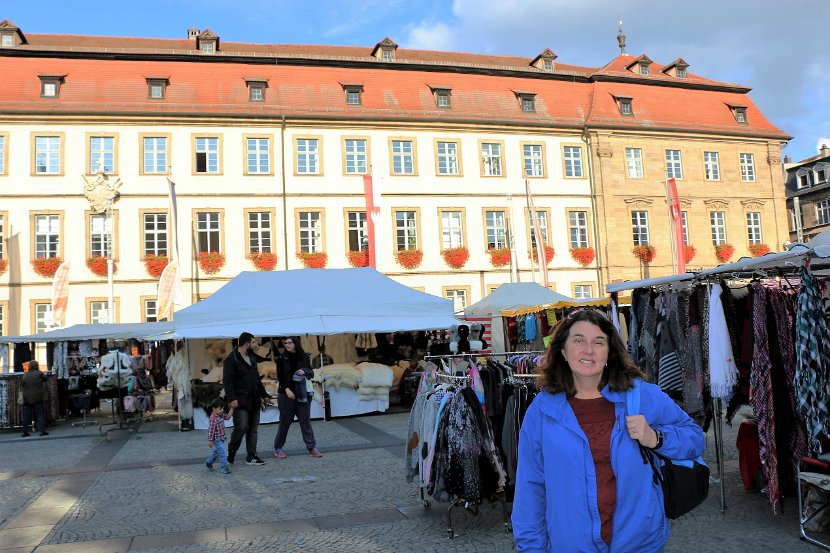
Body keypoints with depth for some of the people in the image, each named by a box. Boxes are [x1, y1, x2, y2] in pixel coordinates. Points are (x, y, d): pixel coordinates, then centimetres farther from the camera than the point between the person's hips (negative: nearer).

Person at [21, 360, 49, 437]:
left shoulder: (25, 375, 1)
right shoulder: (39, 374, -10)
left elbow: (21, 384, 10)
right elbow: (45, 379, 6)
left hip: (27, 398, 3)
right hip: (38, 398, -3)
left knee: (26, 415, 9)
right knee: (40, 414, 0)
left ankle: (25, 431, 11)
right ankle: (42, 430, -6)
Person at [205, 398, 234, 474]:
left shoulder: (221, 416, 4)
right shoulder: (213, 418, -23)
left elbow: (228, 416, 14)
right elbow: (211, 430, -22)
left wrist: (232, 408, 5)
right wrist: (210, 441, -21)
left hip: (221, 439, 9)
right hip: (216, 440, -9)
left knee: (216, 452, 23)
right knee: (223, 452, -10)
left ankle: (208, 463, 41)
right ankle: (223, 467, -2)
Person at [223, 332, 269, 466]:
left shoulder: (252, 358, 18)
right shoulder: (231, 359, -9)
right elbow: (227, 380, -16)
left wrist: (264, 394, 22)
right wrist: (232, 398, -23)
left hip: (254, 401, 8)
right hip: (240, 401, -8)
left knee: (253, 429, 7)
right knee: (241, 427, -12)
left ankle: (251, 456, 13)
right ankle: (230, 454, 9)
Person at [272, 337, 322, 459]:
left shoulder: (304, 357, 4)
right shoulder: (281, 359, 0)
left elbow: (311, 374, 10)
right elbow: (280, 376, -5)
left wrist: (305, 371, -12)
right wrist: (287, 389, -17)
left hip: (302, 394, 2)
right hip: (286, 394, -2)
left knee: (305, 420, 4)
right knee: (285, 421, 3)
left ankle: (312, 447, 9)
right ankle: (278, 448, 17)